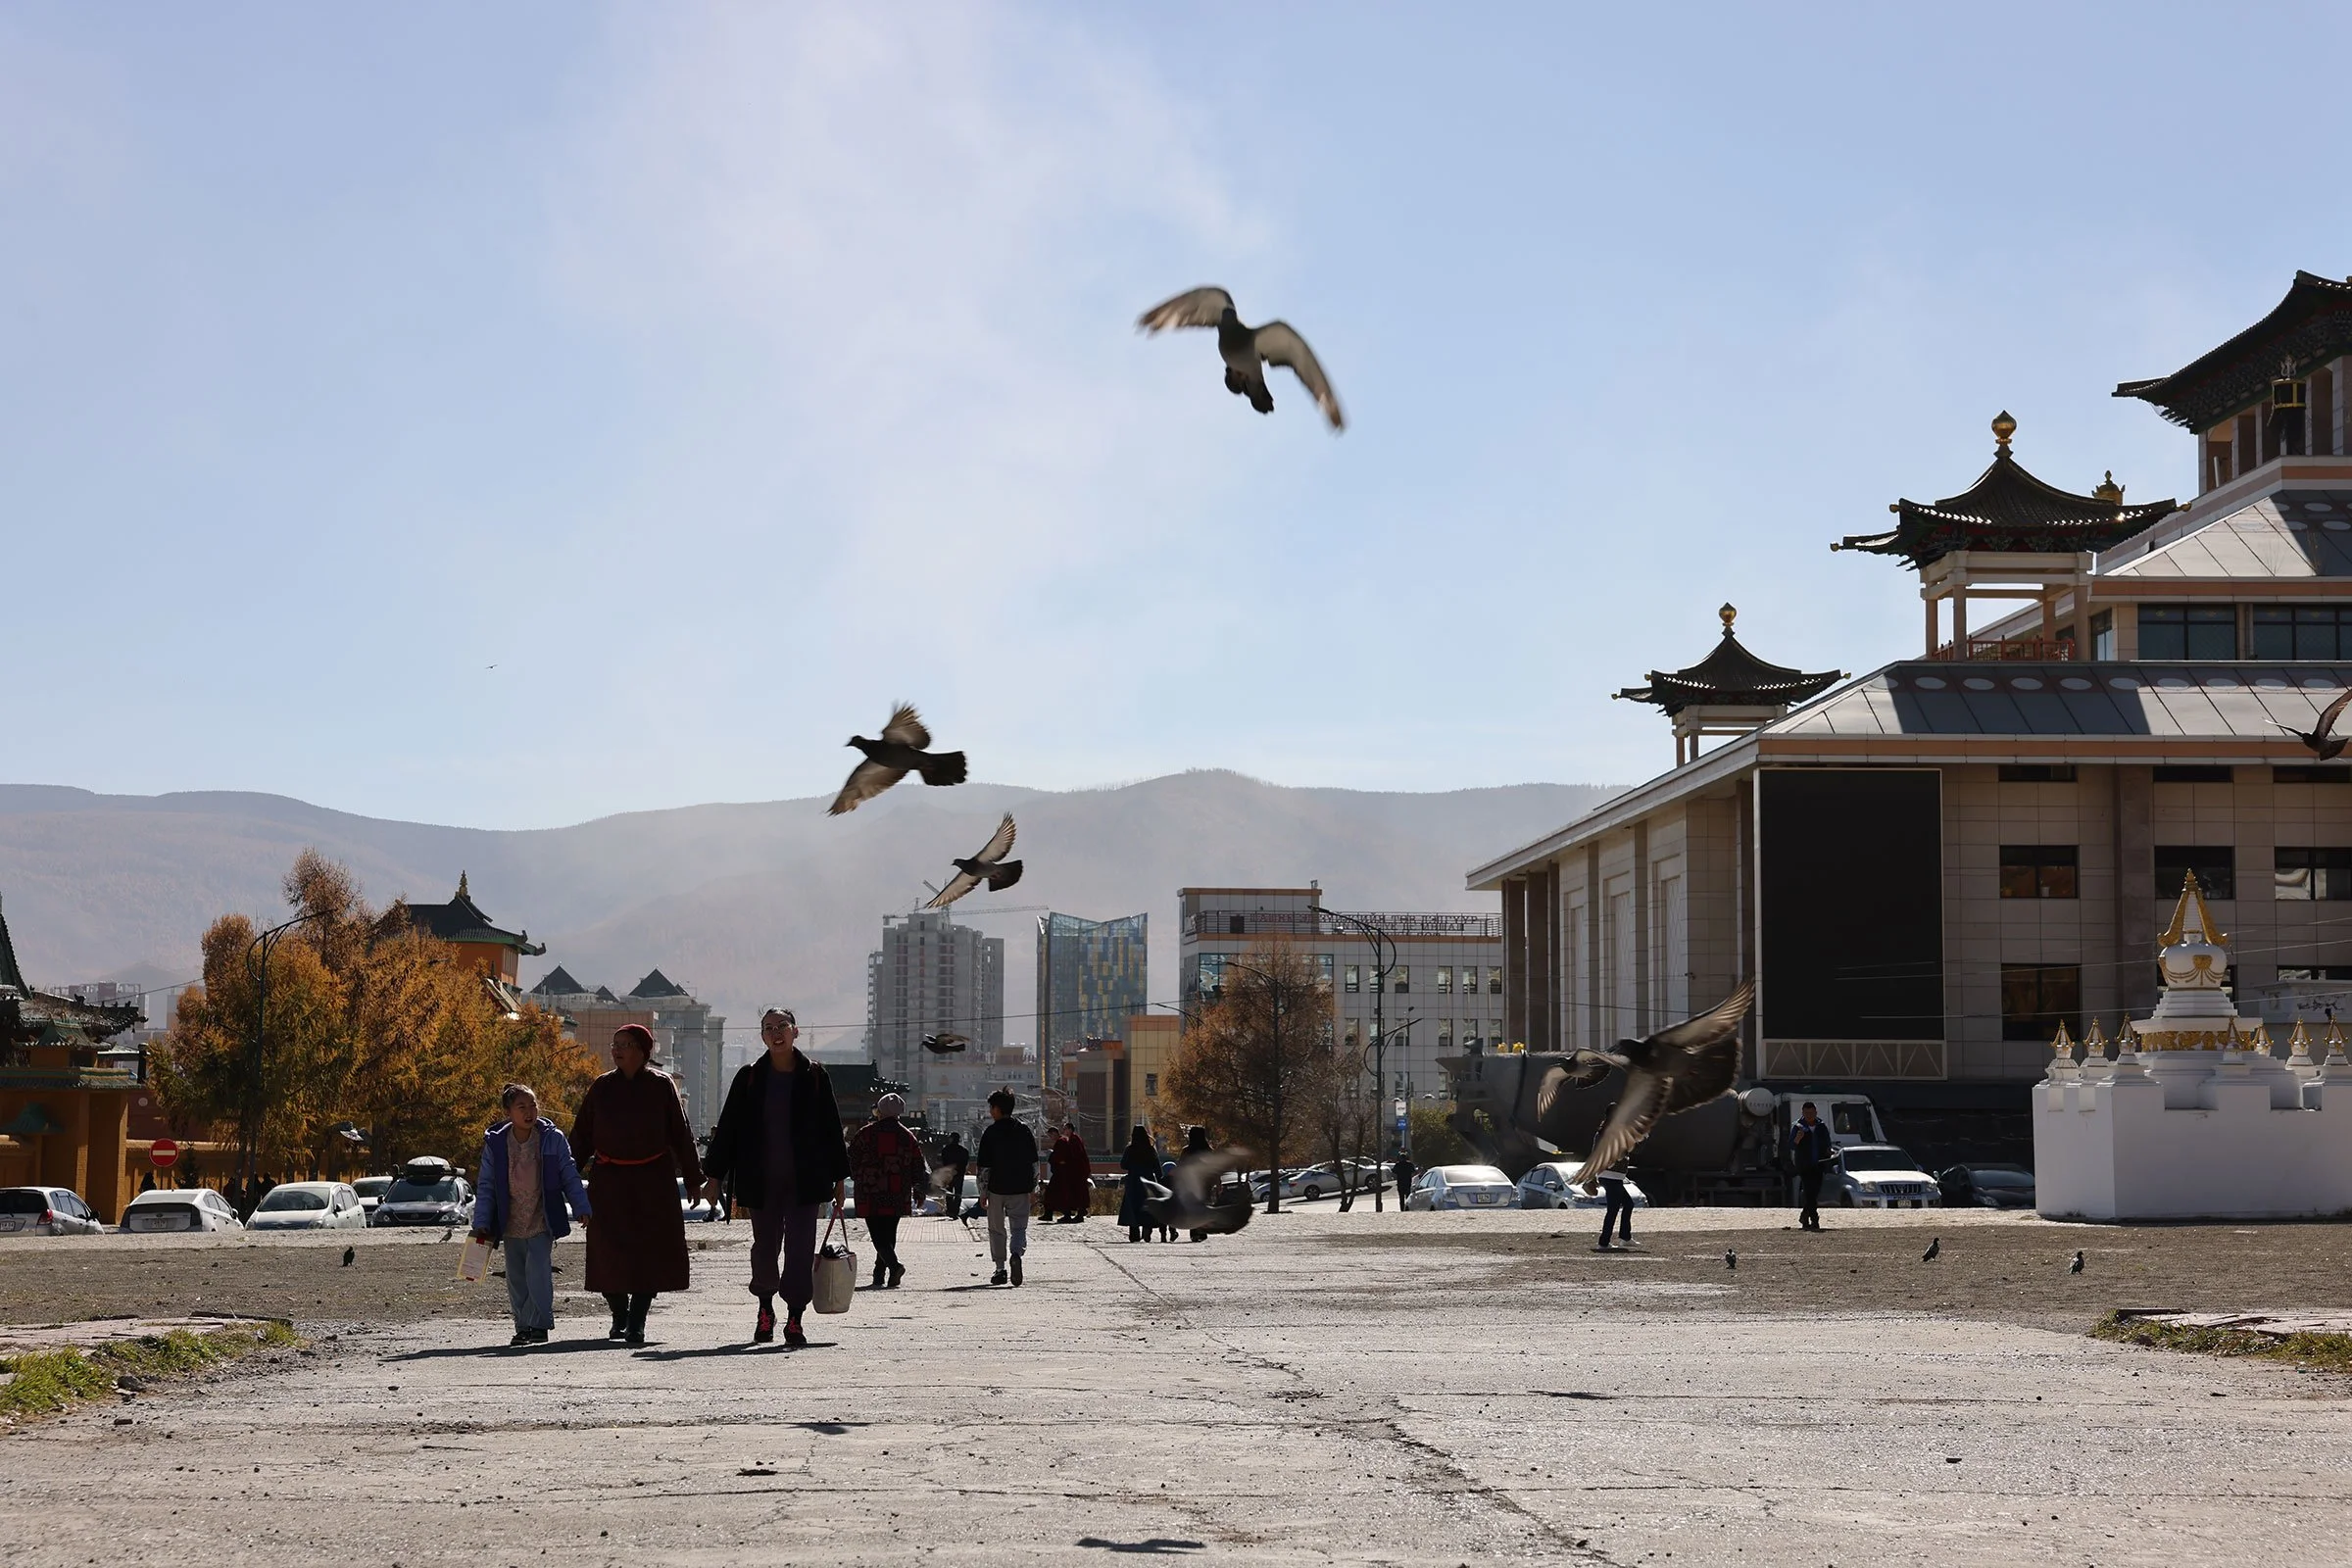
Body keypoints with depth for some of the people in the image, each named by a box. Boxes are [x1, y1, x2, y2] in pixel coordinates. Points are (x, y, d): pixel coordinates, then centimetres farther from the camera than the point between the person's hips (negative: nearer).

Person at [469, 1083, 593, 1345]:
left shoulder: (552, 1139, -4)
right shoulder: (495, 1144, -1)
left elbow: (569, 1176, 4)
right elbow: (486, 1187, 5)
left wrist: (582, 1209, -1)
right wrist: (481, 1223, -1)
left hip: (542, 1223, -2)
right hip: (511, 1225, 3)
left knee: (538, 1272, -14)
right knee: (516, 1278, 6)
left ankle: (539, 1324, -5)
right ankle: (523, 1326, 16)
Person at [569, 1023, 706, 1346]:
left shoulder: (661, 1086, 0)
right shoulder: (601, 1088, 6)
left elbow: (680, 1135, 4)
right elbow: (581, 1137, 10)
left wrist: (693, 1179, 3)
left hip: (653, 1181, -2)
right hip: (608, 1181, 2)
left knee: (651, 1252, -6)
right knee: (610, 1251, 2)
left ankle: (636, 1322, -2)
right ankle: (619, 1316, 20)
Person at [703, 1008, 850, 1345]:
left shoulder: (814, 1077, 3)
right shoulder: (750, 1078, 4)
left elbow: (831, 1129, 7)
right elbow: (728, 1128, 6)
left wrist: (838, 1178, 6)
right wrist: (715, 1175, 3)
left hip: (804, 1180, -1)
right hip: (762, 1181, 1)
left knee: (800, 1250, -6)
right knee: (765, 1246, 8)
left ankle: (794, 1319, 0)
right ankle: (765, 1308, 31)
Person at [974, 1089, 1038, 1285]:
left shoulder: (990, 1133, -7)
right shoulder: (1025, 1131, 3)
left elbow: (983, 1166, -6)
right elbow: (1034, 1162, 8)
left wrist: (983, 1191, 1)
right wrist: (1034, 1187, 16)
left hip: (997, 1188, -2)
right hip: (1020, 1189, 2)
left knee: (997, 1230, 12)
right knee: (1019, 1227, 4)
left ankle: (1000, 1269, 12)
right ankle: (1016, 1254, -25)